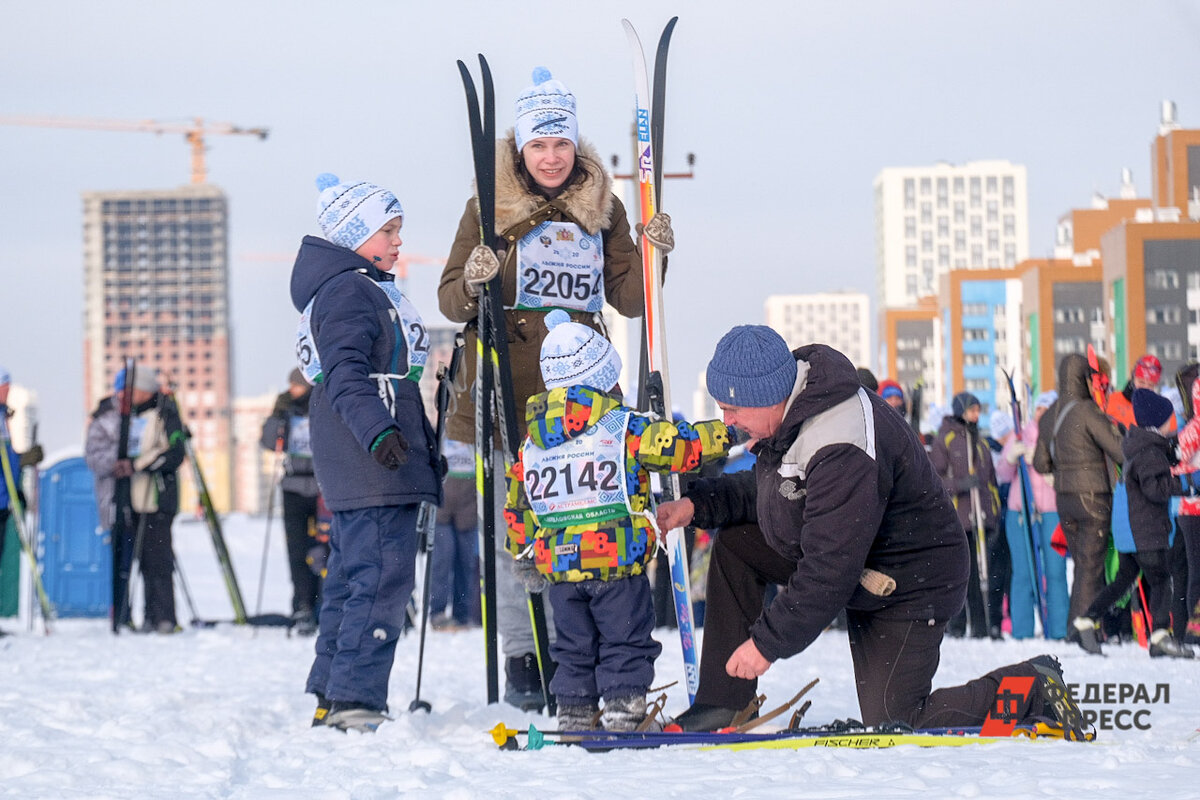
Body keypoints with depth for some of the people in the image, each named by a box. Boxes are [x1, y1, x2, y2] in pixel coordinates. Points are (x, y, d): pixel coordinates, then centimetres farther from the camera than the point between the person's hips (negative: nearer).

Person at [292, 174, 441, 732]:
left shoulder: (369, 289, 24)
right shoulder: (347, 291, -10)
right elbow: (345, 372, -24)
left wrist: (422, 442, 36)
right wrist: (377, 430, -36)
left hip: (359, 469, 11)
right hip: (372, 467, -11)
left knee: (352, 577, 14)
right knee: (383, 576, -14)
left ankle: (331, 698, 20)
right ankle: (355, 702, -16)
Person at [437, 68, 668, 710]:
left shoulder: (601, 208, 11)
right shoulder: (491, 207, 3)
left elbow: (629, 300, 13)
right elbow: (450, 300, 2)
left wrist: (651, 257, -6)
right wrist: (473, 285, -20)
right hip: (509, 392, -2)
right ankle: (522, 662, 6)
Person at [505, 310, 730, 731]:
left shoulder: (531, 443, 9)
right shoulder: (624, 427, -8)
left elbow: (518, 504, 15)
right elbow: (679, 446, -12)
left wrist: (522, 556, 25)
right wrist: (726, 433, 3)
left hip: (558, 565, 5)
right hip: (617, 559, -5)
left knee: (573, 648, 15)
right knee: (625, 644, 4)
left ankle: (574, 715, 16)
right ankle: (623, 713, -1)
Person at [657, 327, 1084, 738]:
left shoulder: (843, 454, -35)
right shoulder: (794, 411, -6)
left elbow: (829, 575, -33)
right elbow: (768, 491, 12)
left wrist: (768, 642, -27)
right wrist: (699, 502, -2)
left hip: (906, 587, -10)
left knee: (893, 723, -7)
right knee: (735, 544, 1)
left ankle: (1032, 688, 7)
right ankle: (720, 705, 3)